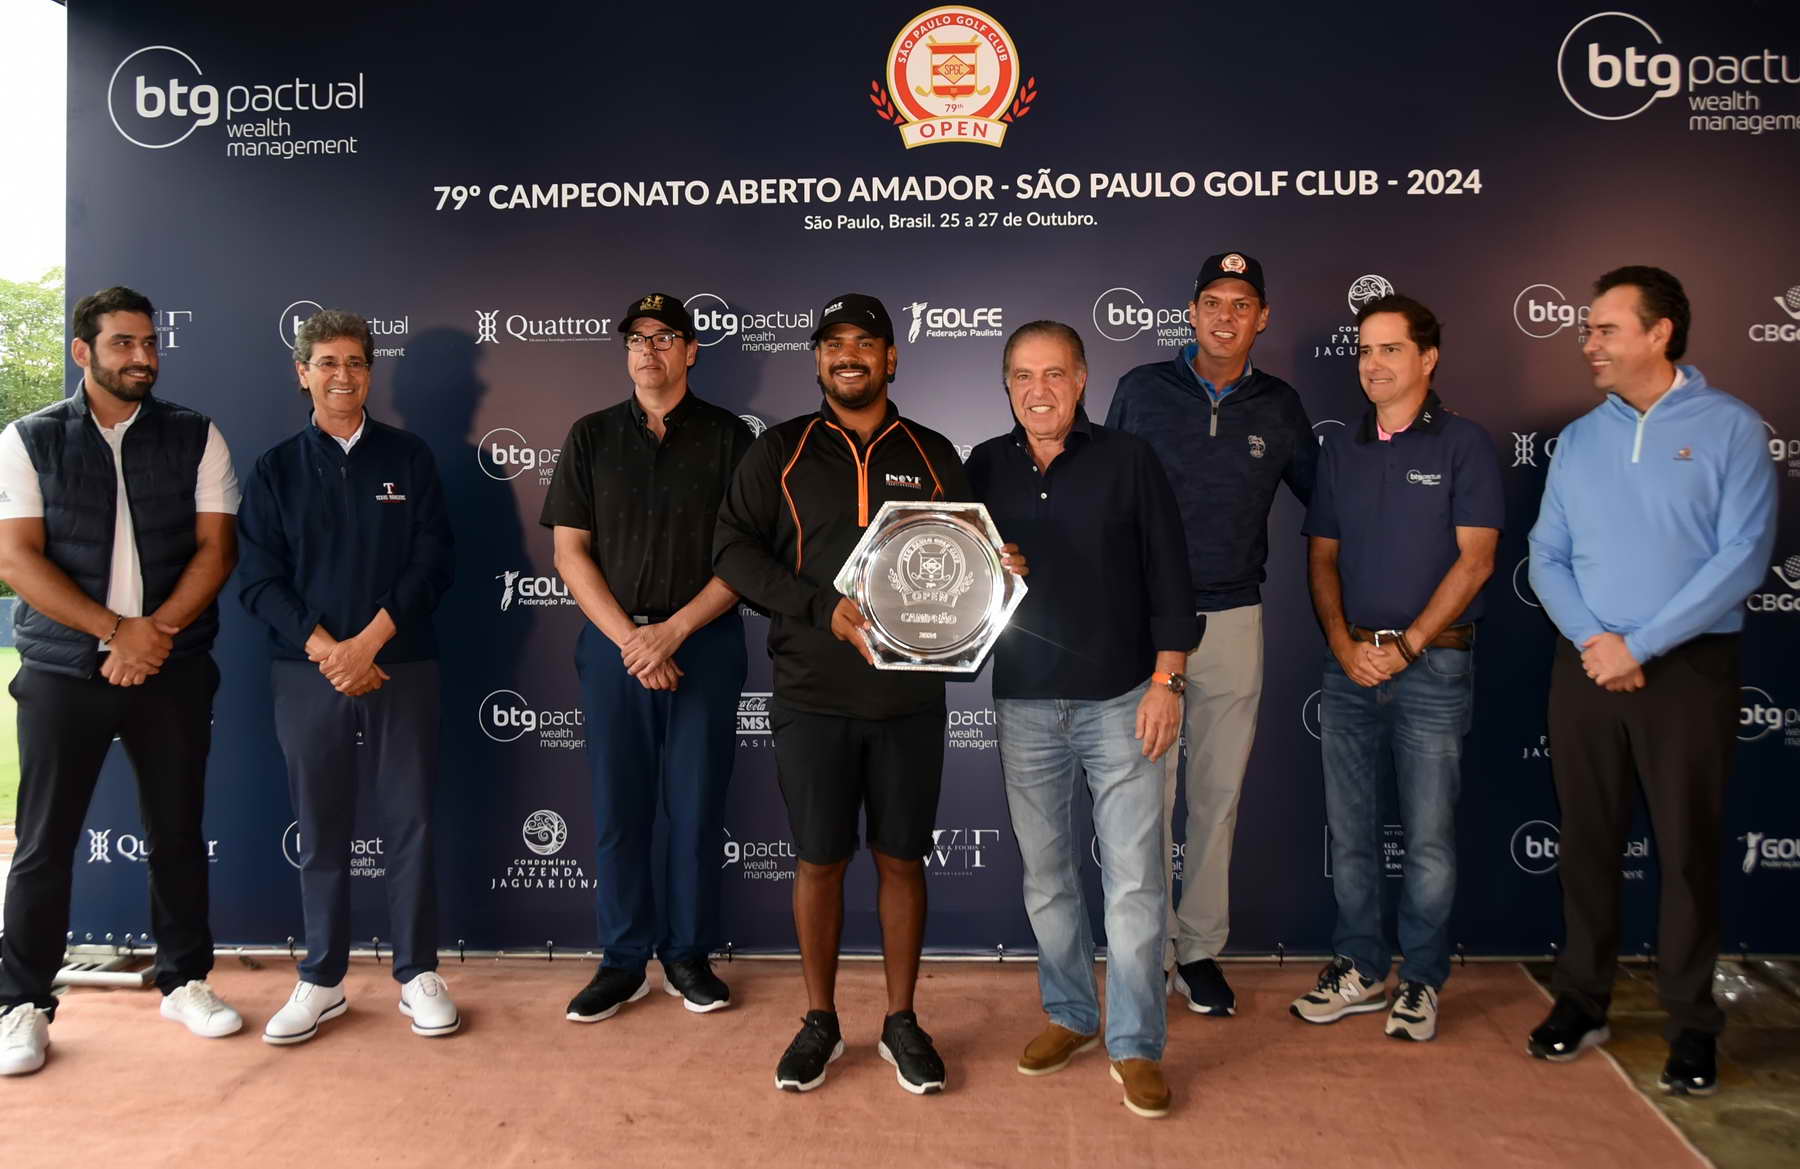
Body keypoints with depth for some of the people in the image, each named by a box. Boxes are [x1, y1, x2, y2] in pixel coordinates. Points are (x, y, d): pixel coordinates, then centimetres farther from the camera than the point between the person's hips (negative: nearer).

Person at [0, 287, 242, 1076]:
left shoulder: (196, 438, 4)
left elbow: (215, 548, -1)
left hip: (173, 670, 1)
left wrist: (155, 634, -14)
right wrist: (115, 630, -15)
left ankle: (184, 980, 22)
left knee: (178, 831, 8)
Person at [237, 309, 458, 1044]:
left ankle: (418, 975, 13)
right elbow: (257, 579, 0)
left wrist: (370, 641, -12)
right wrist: (326, 650, -12)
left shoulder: (408, 458, 6)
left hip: (401, 668, -1)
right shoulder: (275, 470, 7)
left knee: (409, 823, 2)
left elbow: (433, 562, -2)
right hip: (307, 673, 1)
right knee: (320, 828, 7)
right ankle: (321, 981, 19)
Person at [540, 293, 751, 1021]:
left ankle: (688, 956, 19)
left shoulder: (728, 437, 3)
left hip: (703, 642, -1)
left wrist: (674, 630, -12)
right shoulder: (592, 437, 8)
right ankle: (623, 962, 17)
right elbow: (570, 552, 3)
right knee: (618, 808, 5)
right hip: (613, 642, 2)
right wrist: (629, 638, -8)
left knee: (696, 806, 4)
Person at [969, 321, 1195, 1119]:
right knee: (1046, 873, 12)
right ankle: (1069, 1014, 29)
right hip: (1024, 703, 3)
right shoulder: (985, 467, 5)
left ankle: (1136, 1046, 13)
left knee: (1134, 878, 0)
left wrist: (1166, 678, -7)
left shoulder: (1128, 460, -1)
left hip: (1121, 699, -2)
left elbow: (1169, 575, -2)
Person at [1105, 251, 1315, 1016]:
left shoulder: (1279, 408, 7)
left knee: (1218, 794, 8)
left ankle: (1200, 951, 21)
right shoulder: (1142, 391, 2)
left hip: (1233, 619, 2)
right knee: (1148, 793, 0)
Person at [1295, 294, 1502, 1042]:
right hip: (1349, 664, 4)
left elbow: (1474, 560, -8)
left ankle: (1421, 981, 16)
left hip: (1432, 664, -4)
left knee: (1428, 838, 2)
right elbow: (1322, 558, 11)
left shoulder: (1463, 444, -1)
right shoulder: (1342, 450, 12)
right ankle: (1359, 969, 22)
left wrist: (1405, 646, -13)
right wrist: (1344, 645, -3)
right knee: (1349, 831, 9)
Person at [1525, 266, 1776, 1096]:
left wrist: (1638, 644, -15)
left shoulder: (1730, 427, -3)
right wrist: (1591, 639, -11)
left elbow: (1742, 557, -11)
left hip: (1688, 669, -3)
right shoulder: (1578, 439, 9)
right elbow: (1546, 557, 6)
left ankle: (1691, 1023, 17)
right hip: (1585, 670, 4)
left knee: (1688, 846, 4)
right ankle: (1582, 999, 23)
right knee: (1587, 840, 10)